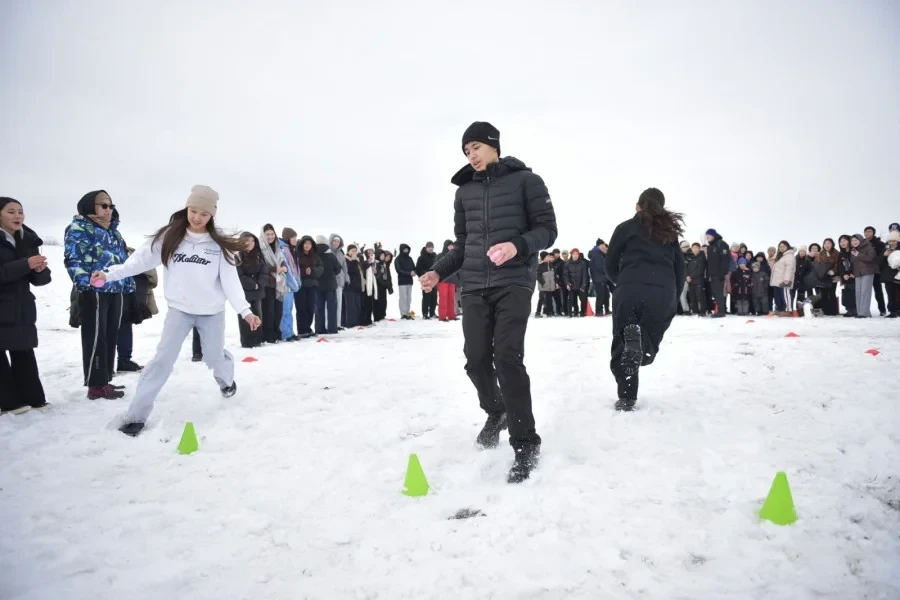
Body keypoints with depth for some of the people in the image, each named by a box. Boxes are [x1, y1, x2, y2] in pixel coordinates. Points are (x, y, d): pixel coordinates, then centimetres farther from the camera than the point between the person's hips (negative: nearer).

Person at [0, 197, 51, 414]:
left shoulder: (28, 240, 9)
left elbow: (40, 279, 9)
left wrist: (40, 269, -12)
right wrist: (25, 264, -27)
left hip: (22, 309, 5)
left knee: (24, 354, 10)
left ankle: (32, 398, 17)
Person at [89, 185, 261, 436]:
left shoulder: (218, 244, -5)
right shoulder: (169, 237, -4)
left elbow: (230, 280, -9)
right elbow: (141, 259, -8)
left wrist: (245, 310, -18)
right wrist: (109, 274, -20)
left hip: (212, 312, 0)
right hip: (179, 309, 0)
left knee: (215, 357, 13)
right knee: (163, 359, -6)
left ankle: (227, 379, 49)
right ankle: (136, 415, 1)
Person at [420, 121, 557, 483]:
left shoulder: (525, 180, 2)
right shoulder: (464, 191, 16)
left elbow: (547, 229, -2)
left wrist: (518, 245, -20)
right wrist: (439, 272, 5)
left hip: (514, 282, -4)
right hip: (474, 285, 5)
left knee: (507, 357, -14)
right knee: (476, 359, 1)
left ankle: (525, 444, -4)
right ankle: (496, 411, 32)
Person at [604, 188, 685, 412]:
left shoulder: (626, 227, 14)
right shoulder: (670, 230, 21)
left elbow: (610, 266, 13)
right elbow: (680, 269, 18)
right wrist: (674, 299, 24)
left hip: (630, 290, -2)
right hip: (664, 294, 2)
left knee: (621, 345, 9)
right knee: (649, 342, 11)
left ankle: (626, 397, -11)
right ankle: (641, 340, -27)